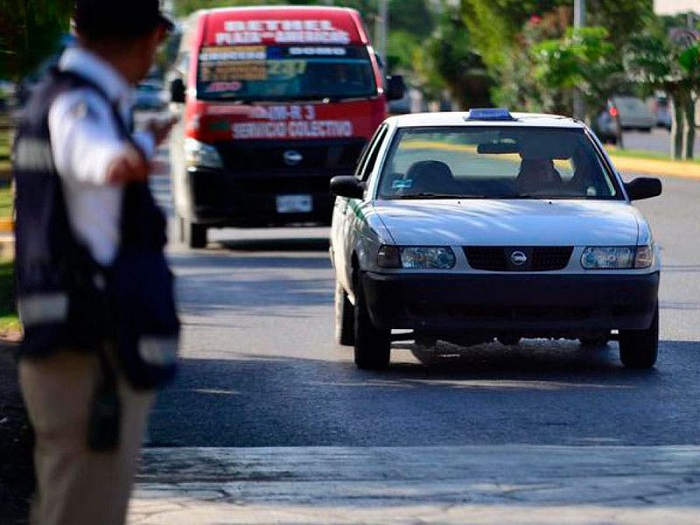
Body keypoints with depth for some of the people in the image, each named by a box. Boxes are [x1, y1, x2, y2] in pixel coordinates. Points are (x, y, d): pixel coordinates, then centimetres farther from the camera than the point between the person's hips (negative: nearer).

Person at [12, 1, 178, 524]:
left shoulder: (52, 96, 15)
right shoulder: (75, 105, -16)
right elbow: (86, 145, -43)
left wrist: (144, 141, 60)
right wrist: (119, 162, -66)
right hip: (93, 356, -10)